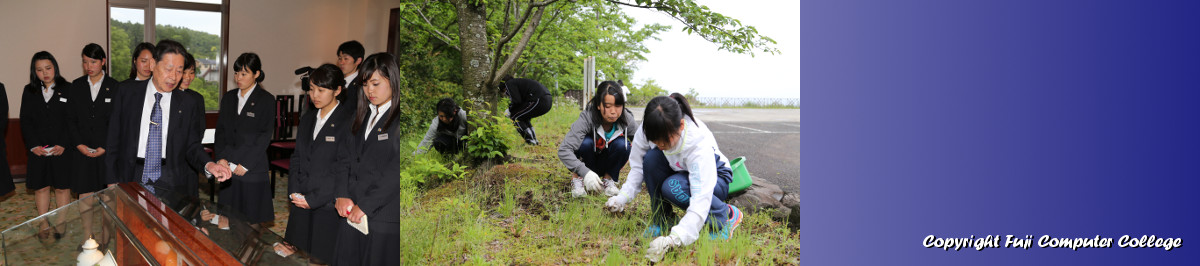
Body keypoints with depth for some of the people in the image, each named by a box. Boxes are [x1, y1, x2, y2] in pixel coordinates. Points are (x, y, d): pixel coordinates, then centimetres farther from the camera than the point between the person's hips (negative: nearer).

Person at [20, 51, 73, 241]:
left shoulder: (67, 89, -1)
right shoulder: (30, 92, 8)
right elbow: (25, 121, 5)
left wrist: (64, 145, -14)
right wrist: (33, 145, -7)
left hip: (62, 149, -2)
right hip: (38, 150, 3)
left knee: (62, 188, 4)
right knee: (40, 187, 7)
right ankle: (44, 225, 18)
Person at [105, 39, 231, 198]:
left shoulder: (188, 104, 5)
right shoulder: (126, 92, 5)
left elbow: (192, 146, 4)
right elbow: (113, 139, 6)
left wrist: (208, 165, -17)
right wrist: (112, 180, 1)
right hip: (133, 178, 0)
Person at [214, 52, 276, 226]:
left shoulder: (266, 100, -3)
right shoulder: (229, 98, 13)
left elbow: (265, 136, -7)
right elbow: (220, 130, 13)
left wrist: (245, 165, -12)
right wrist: (221, 158, -2)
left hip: (253, 170, -4)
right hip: (228, 167, 5)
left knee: (252, 219, -2)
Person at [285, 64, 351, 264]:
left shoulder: (350, 121, -9)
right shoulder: (307, 119, 15)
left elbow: (345, 169, -13)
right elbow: (296, 158, 16)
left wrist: (313, 199, -14)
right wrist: (294, 192, 0)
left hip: (329, 206, -6)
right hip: (301, 203, 6)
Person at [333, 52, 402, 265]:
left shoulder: (400, 118, -7)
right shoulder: (361, 116, 16)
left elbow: (396, 171, -14)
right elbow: (347, 158, 12)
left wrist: (365, 205, -13)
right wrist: (343, 195, -3)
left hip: (384, 216, -6)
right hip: (351, 211, 6)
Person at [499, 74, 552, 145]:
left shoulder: (509, 84, 4)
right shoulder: (517, 82, 31)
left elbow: (516, 101, -10)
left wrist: (510, 109, 7)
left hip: (539, 100, -10)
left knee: (515, 117, 1)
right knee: (523, 117, 24)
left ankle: (530, 141, -3)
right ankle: (535, 141, 21)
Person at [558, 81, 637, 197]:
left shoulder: (627, 119, -23)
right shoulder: (587, 118, -32)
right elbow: (563, 150, -38)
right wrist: (585, 172, -51)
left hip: (607, 164, 2)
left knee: (622, 144, -28)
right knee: (586, 142, -33)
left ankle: (609, 178, -5)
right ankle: (577, 178, -9)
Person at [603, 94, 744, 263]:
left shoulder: (700, 144, -40)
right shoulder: (651, 129, -26)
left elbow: (701, 200, -45)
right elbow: (638, 167, -11)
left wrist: (673, 239, -56)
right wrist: (623, 197, -27)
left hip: (715, 178, -4)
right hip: (679, 171, 5)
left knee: (673, 188, -36)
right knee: (652, 158, -28)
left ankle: (726, 215, -12)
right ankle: (662, 219, -8)